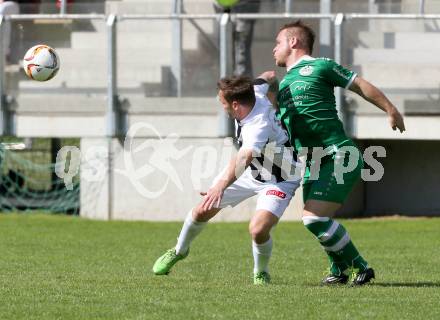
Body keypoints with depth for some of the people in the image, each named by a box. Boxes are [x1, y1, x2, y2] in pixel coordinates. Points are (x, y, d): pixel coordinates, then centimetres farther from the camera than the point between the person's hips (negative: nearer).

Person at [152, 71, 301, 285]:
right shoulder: (256, 94, -20)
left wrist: (221, 186, -78)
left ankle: (261, 273, 6)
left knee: (258, 229, -28)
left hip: (279, 181, -8)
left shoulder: (259, 127, -43)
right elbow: (265, 79, 5)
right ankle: (179, 251, 36)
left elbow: (243, 158, -62)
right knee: (203, 210, 5)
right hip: (250, 170, 8)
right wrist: (268, 76, 30)